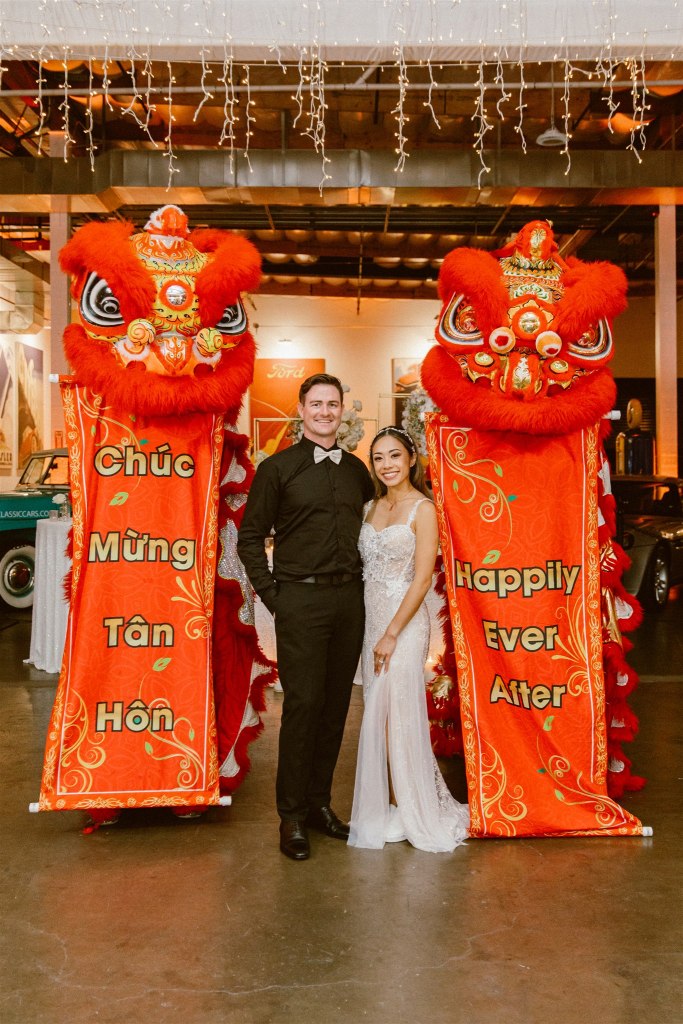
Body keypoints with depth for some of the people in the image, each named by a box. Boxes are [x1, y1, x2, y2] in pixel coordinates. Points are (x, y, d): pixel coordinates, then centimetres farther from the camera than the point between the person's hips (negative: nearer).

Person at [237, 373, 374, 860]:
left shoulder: (357, 469, 13)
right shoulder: (277, 468, 0)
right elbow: (250, 536, 0)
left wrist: (365, 581, 10)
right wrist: (270, 593, -6)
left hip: (349, 598, 5)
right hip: (301, 600, -4)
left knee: (336, 705, 9)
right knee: (303, 703, -3)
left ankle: (320, 803, 24)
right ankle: (292, 816, 10)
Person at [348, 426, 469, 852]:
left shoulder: (423, 509, -9)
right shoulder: (373, 507, 12)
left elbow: (422, 579, -14)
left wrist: (392, 634, -16)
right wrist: (373, 630, 7)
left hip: (405, 622, -6)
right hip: (372, 620, 7)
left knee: (399, 716, -1)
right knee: (379, 717, 11)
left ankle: (417, 812, 15)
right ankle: (390, 807, 24)